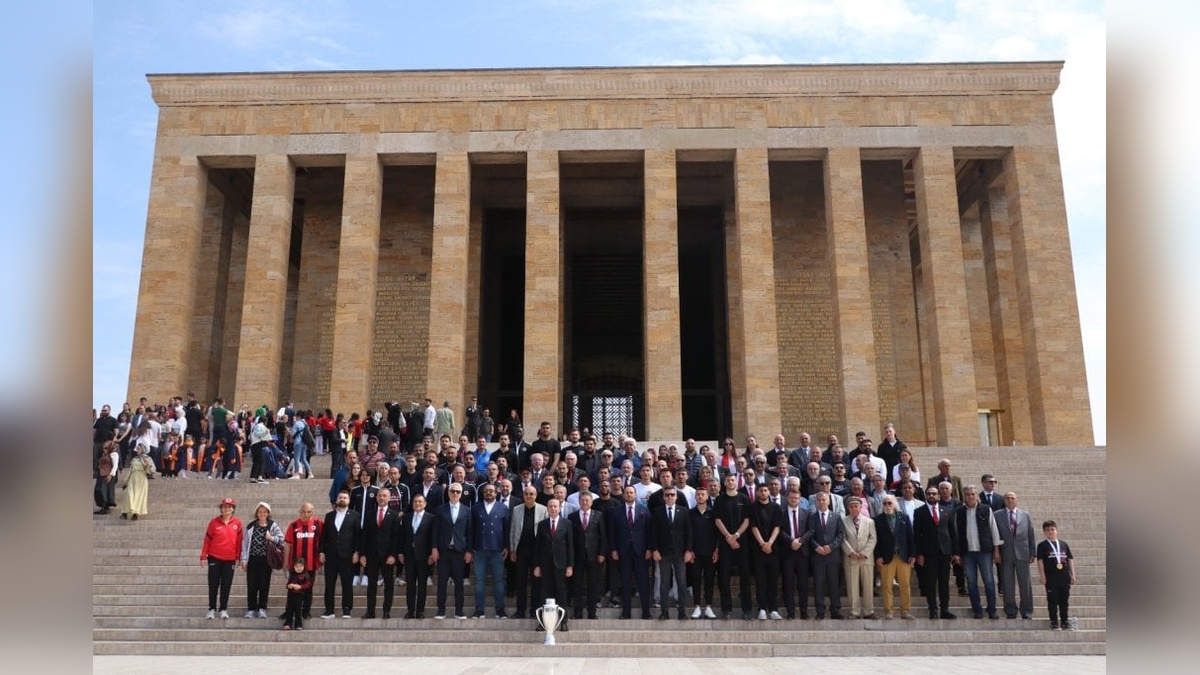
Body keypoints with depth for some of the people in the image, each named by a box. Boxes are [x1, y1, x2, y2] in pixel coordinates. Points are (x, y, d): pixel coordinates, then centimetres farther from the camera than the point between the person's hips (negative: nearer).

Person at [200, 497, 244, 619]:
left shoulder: (237, 522, 0)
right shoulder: (214, 522, 0)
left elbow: (239, 541, 2)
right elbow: (207, 539, 2)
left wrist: (237, 558, 1)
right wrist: (203, 556, -1)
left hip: (230, 559, 0)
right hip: (214, 558, 0)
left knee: (226, 585, 4)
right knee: (213, 584, 4)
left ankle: (223, 609, 12)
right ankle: (212, 609, 13)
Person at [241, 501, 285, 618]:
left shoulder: (273, 525, 1)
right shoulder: (251, 526, 6)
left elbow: (281, 538, -1)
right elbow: (245, 543, 6)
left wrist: (272, 538, -19)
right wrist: (244, 559, 1)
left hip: (266, 559, -1)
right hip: (253, 559, 1)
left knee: (264, 585, 2)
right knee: (251, 585, 1)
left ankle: (262, 609, 13)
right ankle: (251, 609, 11)